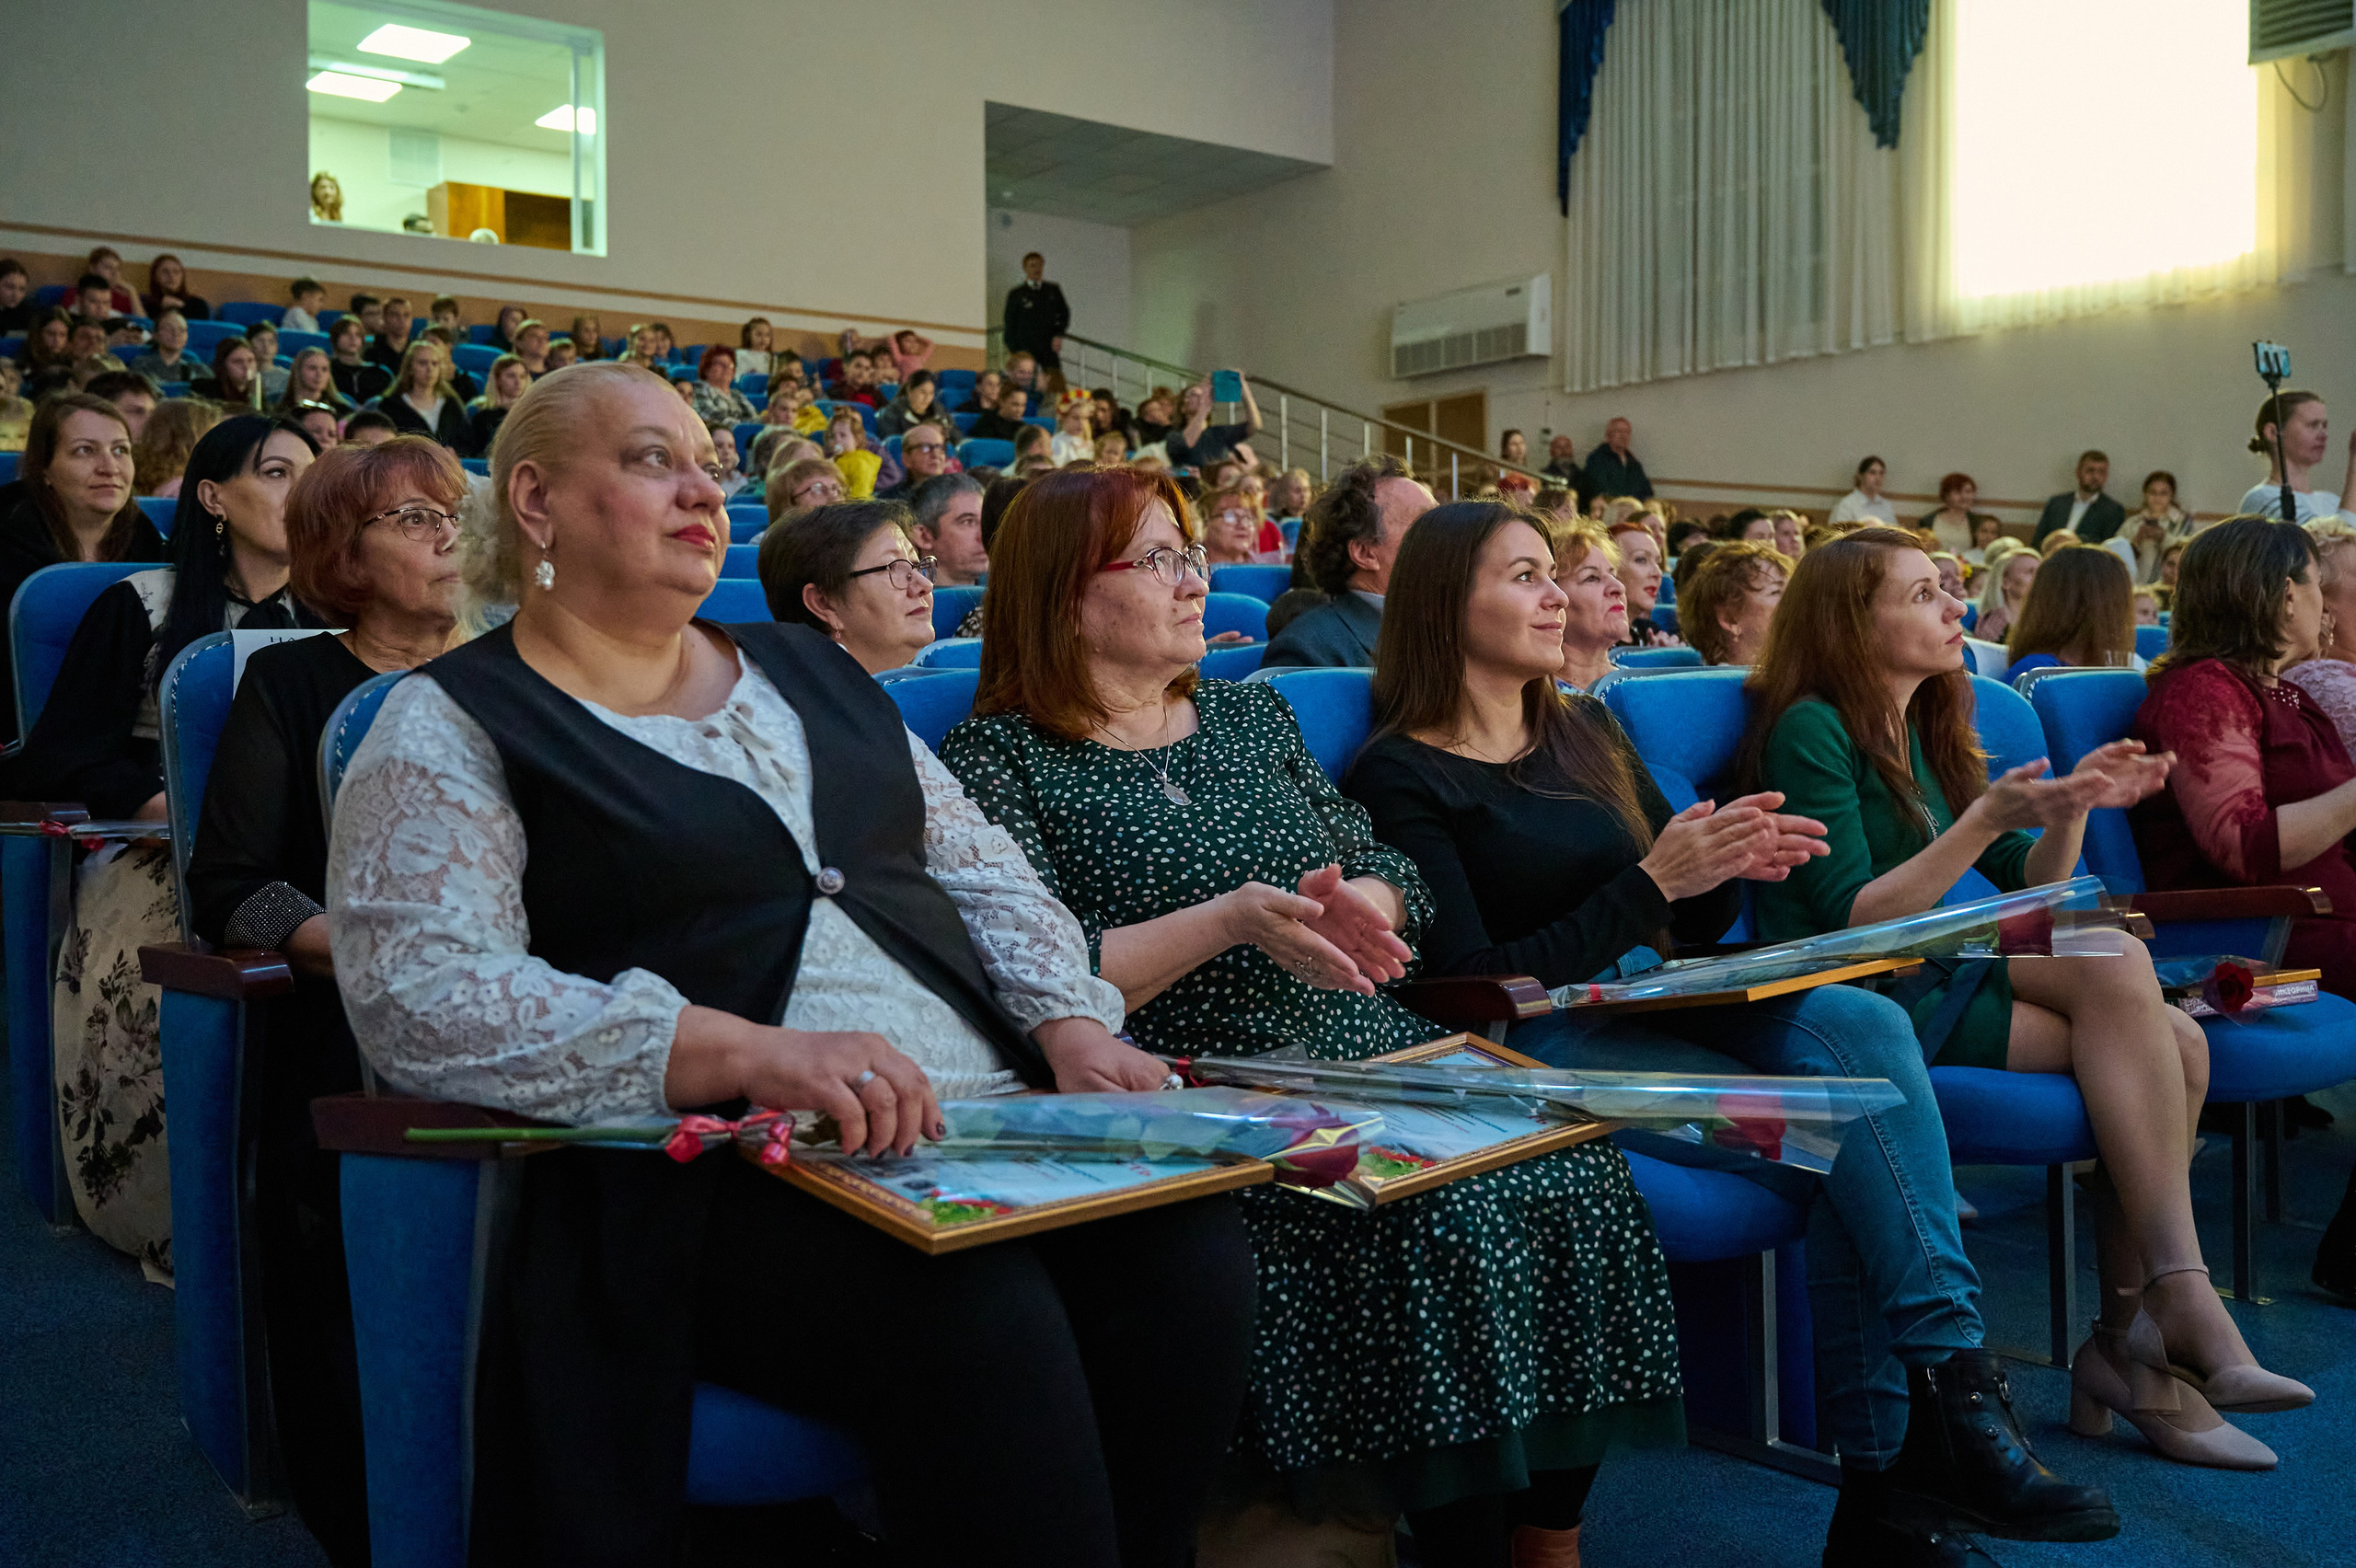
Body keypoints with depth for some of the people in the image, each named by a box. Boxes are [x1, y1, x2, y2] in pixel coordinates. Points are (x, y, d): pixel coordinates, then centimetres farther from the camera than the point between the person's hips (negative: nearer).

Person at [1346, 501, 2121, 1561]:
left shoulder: (1586, 728, 19)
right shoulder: (1401, 777, -3)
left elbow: (1693, 927, 21)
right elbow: (1470, 977, -13)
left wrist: (1732, 864, -3)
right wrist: (1653, 882, -16)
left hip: (1655, 1009, 6)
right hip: (1538, 1051, -6)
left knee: (1861, 1024, -25)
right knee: (1846, 1115, -26)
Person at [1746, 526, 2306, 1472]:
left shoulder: (1925, 730, 17)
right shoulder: (1811, 729, -8)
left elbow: (2032, 894, 17)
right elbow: (1851, 923, -17)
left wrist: (2074, 806, -1)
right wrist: (1986, 820, -22)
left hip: (1928, 983, 8)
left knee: (2176, 1043, -15)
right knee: (2114, 963, -25)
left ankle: (2127, 1341, -14)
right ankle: (2182, 1301, -25)